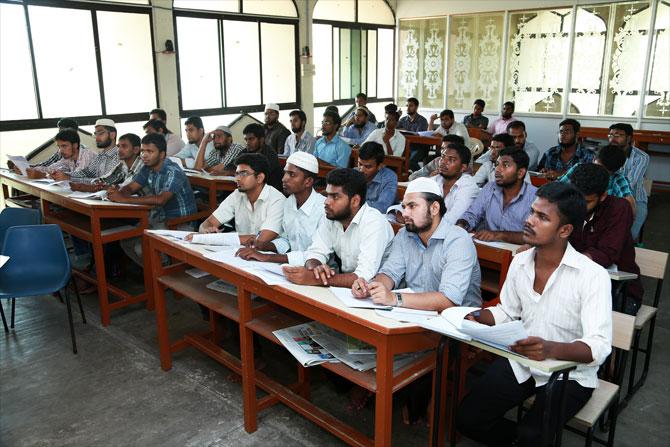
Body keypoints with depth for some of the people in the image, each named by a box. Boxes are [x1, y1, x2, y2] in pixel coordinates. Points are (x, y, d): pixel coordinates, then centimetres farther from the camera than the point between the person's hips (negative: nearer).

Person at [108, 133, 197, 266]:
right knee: (126, 241, 0)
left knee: (141, 247, -22)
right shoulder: (147, 168, 4)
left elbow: (160, 199, -37)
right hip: (159, 218, 9)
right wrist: (117, 192, -17)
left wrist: (124, 199, -36)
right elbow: (130, 187, 8)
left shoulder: (173, 172, -23)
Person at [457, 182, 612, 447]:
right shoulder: (520, 262, -2)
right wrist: (479, 317, -9)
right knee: (467, 418, -5)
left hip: (569, 373, -5)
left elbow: (599, 346, -26)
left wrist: (550, 349, -45)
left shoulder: (592, 275, -19)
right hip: (520, 363, 5)